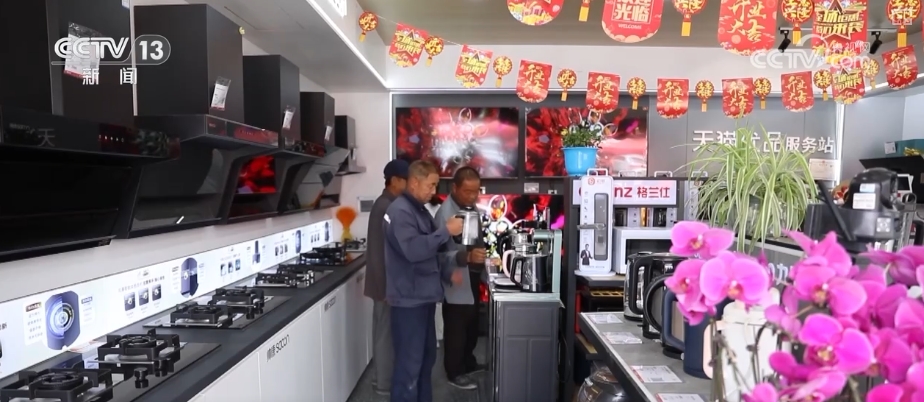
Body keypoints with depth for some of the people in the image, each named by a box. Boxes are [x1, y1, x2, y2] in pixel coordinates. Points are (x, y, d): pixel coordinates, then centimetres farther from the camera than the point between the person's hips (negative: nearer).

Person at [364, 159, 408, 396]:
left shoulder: (390, 204, 10)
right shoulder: (385, 207, -20)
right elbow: (381, 251, -23)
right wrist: (386, 287, -21)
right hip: (387, 282, -10)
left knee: (387, 331, 18)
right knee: (386, 332, 2)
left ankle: (385, 378, 31)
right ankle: (384, 383, 15)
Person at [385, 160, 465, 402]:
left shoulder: (419, 210, 14)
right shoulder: (400, 211, -16)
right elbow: (413, 250, -30)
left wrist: (447, 274, 8)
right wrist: (446, 231, -23)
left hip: (424, 295, 10)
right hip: (409, 299, -10)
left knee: (426, 357, 20)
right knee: (409, 363, -1)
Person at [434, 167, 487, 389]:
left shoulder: (471, 207, 5)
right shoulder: (445, 214, -25)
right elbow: (441, 254, -32)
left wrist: (482, 253, 8)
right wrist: (467, 256, -45)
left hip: (472, 277, 9)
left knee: (472, 325, 23)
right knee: (456, 329, 7)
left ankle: (468, 362, 41)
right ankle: (454, 373, 24)